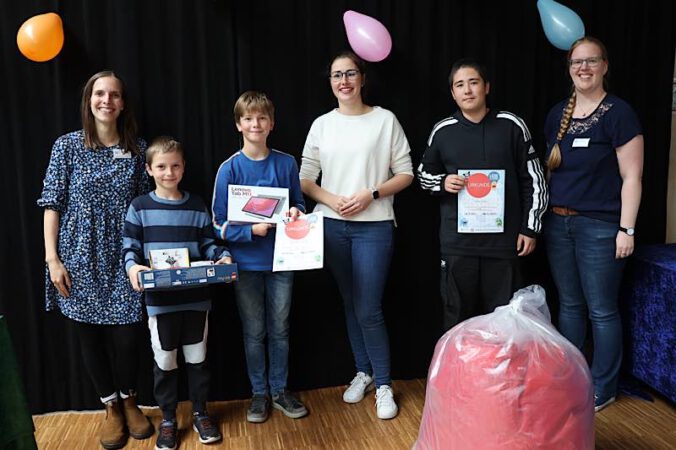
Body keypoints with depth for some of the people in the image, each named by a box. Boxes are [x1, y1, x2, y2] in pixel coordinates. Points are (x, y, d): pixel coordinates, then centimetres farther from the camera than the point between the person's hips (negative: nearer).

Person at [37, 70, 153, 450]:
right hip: (81, 257, 0)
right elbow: (52, 204, -1)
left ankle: (129, 402, 26)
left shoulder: (137, 148, 3)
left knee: (127, 336, 0)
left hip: (124, 257, 1)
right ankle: (111, 408, 28)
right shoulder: (68, 146, -1)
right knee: (90, 335, 8)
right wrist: (52, 259, -6)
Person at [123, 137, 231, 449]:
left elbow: (208, 244, 6)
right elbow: (129, 246, -3)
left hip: (196, 297, 2)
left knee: (197, 358, 14)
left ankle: (200, 413, 31)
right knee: (164, 362, 10)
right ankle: (168, 419, 28)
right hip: (159, 300, -1)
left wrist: (223, 257, -14)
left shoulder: (196, 206, 4)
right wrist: (132, 267, -23)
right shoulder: (140, 207, -2)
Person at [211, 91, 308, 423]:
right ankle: (259, 393, 27)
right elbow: (219, 224, -7)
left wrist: (296, 214, -12)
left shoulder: (286, 163, -1)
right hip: (246, 263, -1)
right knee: (254, 332, 11)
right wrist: (252, 230, -21)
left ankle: (279, 390, 29)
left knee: (279, 330, 13)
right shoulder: (230, 168, -7)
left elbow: (299, 205, 10)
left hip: (281, 259, 2)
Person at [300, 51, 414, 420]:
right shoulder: (322, 125, 7)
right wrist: (331, 199, -11)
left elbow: (405, 174, -1)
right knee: (350, 305, 14)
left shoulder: (385, 120, -1)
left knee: (368, 310, -5)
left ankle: (383, 385, 14)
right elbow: (305, 180, 7)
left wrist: (371, 194, -14)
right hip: (333, 226, 4)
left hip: (374, 226, -3)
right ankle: (364, 372, 32)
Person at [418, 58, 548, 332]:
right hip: (457, 242, 1)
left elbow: (534, 180, 5)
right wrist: (443, 182, -6)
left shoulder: (512, 126, 0)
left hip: (503, 240, -1)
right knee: (458, 316, 8)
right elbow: (423, 174, 17)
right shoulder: (442, 132, 4)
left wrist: (530, 228, 2)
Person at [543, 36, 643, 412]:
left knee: (602, 310, 3)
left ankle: (603, 389, 18)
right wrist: (541, 217, 12)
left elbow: (631, 176, -9)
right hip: (558, 223, 6)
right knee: (569, 305, 14)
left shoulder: (619, 113, -7)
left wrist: (626, 229, -13)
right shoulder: (557, 114, 10)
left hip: (599, 226, -5)